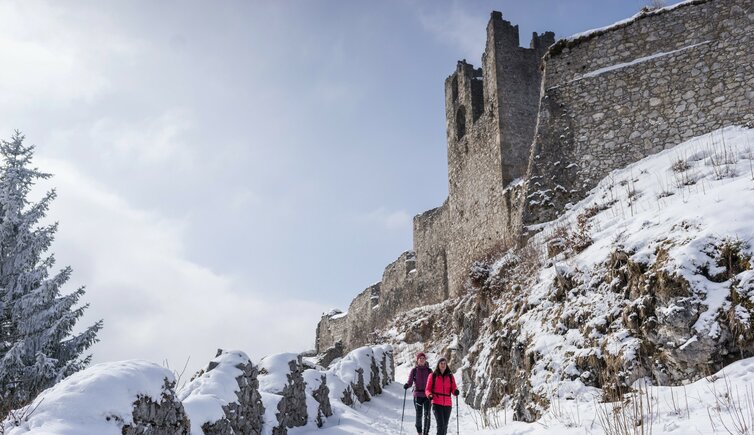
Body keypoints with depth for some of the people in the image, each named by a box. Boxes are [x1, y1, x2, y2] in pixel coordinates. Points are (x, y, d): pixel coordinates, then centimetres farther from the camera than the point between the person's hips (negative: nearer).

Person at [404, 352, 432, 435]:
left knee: (427, 415, -7)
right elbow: (410, 382, -1)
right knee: (419, 415, 0)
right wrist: (407, 385, -23)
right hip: (418, 395, -1)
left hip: (427, 395, 1)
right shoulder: (414, 370, 4)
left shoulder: (429, 371, 8)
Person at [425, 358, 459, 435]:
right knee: (441, 425, -16)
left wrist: (456, 391, -19)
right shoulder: (432, 376, 4)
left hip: (447, 404, 3)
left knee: (445, 426, 8)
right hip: (437, 403, -3)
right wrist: (429, 395, -16)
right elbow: (428, 389, 6)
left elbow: (453, 388, 4)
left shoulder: (450, 376, 10)